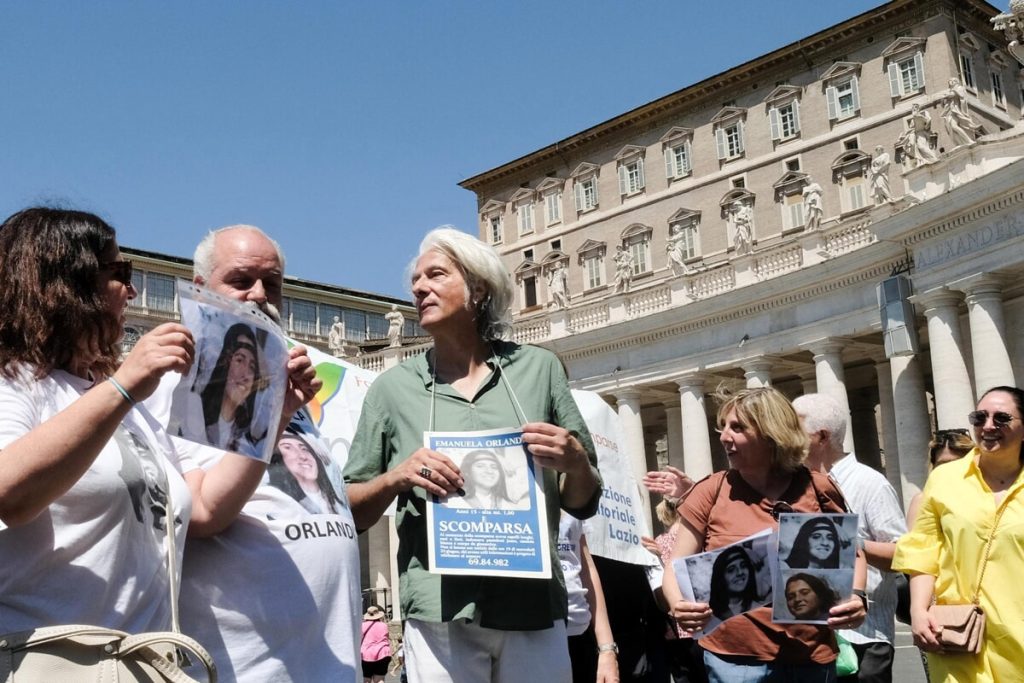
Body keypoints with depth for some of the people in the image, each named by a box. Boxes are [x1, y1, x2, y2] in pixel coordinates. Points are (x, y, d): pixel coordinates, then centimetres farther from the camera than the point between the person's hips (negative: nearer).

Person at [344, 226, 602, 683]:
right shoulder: (393, 388, 5)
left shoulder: (538, 368, 5)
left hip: (536, 610, 1)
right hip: (441, 616, 0)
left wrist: (575, 462, -11)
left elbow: (583, 504, 9)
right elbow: (353, 513, 8)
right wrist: (396, 477, -11)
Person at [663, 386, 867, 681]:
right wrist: (679, 606, -21)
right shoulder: (712, 492, -3)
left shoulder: (817, 489, 0)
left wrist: (856, 598, -7)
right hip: (735, 657, -1)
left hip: (812, 656, 2)